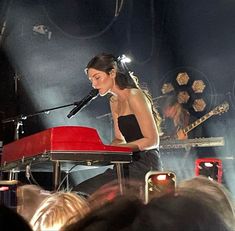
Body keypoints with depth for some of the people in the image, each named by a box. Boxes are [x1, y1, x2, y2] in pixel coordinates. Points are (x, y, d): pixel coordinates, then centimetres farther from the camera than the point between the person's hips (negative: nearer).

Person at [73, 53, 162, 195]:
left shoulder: (134, 96, -11)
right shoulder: (114, 102, 16)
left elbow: (152, 140, -14)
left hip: (145, 164, -9)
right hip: (130, 165, 9)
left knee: (83, 193, -18)